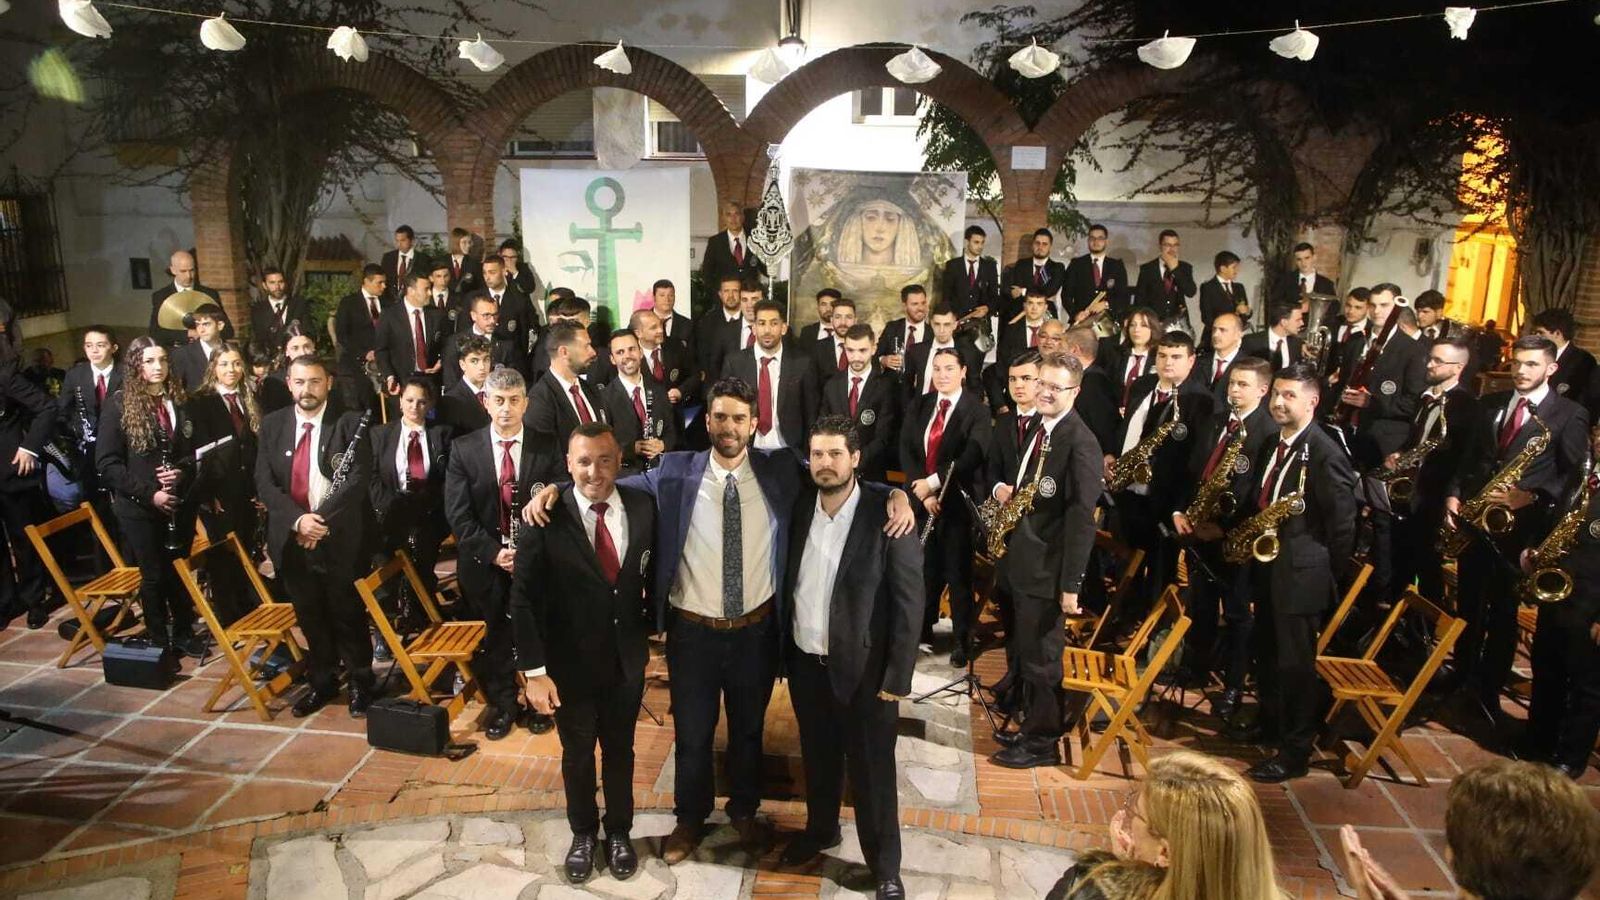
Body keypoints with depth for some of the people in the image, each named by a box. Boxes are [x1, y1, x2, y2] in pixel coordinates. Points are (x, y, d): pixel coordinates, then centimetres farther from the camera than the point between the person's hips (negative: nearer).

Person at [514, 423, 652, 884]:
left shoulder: (642, 506, -10)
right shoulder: (545, 519, -19)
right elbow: (523, 600, -15)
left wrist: (651, 626, 1)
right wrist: (534, 671, -17)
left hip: (627, 660, 2)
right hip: (571, 665, -2)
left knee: (620, 750, 21)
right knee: (578, 755, 20)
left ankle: (619, 832, 44)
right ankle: (583, 834, 44)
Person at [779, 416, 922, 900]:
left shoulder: (887, 514, -16)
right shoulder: (799, 505, -2)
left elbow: (909, 600, -14)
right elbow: (788, 581, 6)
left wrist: (897, 676, -14)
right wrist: (780, 649, 3)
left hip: (862, 666, -4)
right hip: (804, 661, 4)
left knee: (871, 770, 9)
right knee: (818, 757, 22)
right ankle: (820, 829, 46)